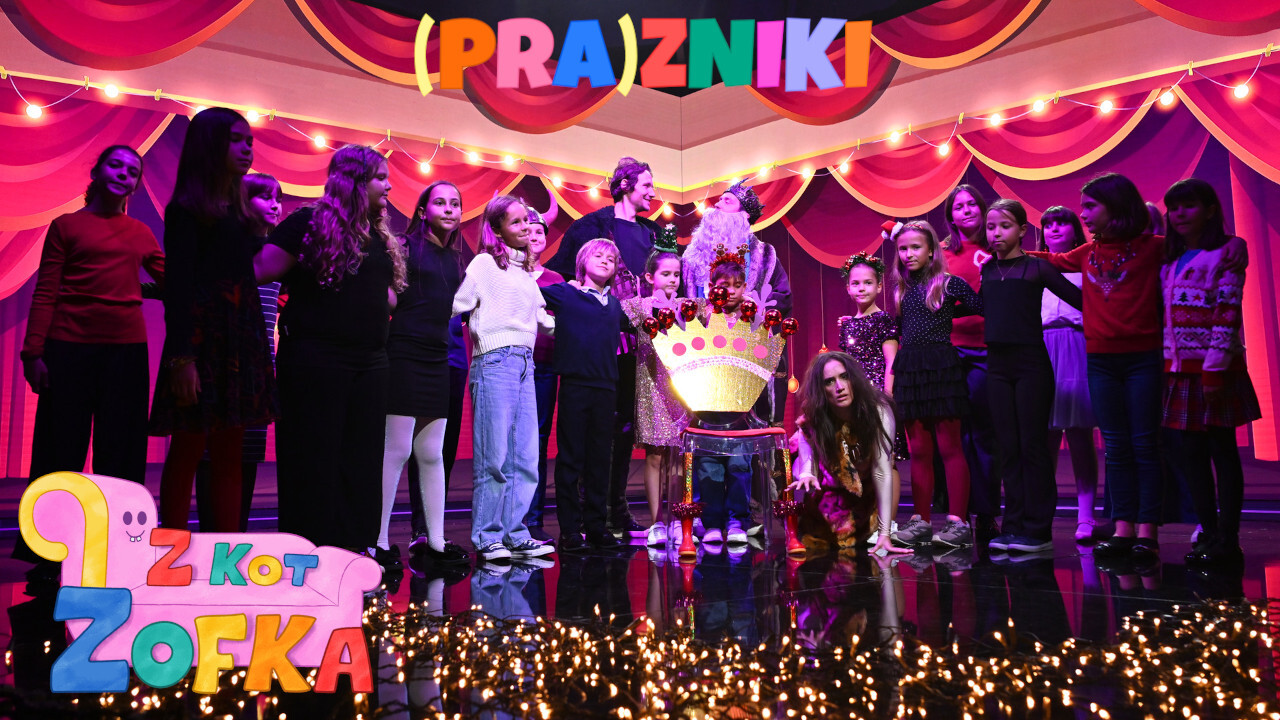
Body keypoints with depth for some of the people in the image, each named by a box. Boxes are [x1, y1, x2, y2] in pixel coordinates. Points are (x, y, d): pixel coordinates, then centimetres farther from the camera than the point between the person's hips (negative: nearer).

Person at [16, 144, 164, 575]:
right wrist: (33, 351, -6)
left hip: (127, 349, 3)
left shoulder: (141, 234, 16)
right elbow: (45, 293, 1)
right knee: (63, 447, 1)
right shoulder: (66, 226, 7)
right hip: (70, 346, -3)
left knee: (120, 451, 4)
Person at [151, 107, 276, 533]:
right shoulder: (187, 209, -3)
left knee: (229, 456, 7)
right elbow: (177, 286, -11)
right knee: (188, 450, -3)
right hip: (202, 336, -7)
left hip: (242, 338, 7)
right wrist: (181, 356, -17)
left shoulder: (239, 209, 18)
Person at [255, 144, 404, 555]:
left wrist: (383, 301, 5)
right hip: (315, 358, -7)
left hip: (369, 361, 7)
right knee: (313, 458, 0)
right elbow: (262, 270, -12)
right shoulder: (309, 223, -5)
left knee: (362, 458, 9)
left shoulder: (380, 237, 15)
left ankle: (354, 545, 18)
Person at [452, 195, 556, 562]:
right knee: (494, 456, -6)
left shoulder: (527, 271, 22)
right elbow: (457, 305, -5)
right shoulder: (485, 263, 2)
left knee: (526, 457, 3)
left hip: (525, 364, 7)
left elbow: (543, 320, 27)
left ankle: (514, 533, 10)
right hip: (495, 362, -7)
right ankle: (487, 537, 3)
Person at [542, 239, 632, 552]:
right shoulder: (563, 293, 2)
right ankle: (569, 529, 8)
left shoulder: (615, 305, 15)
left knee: (600, 459, 9)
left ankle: (596, 526, 18)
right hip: (574, 385, -4)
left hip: (606, 388, 4)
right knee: (570, 458, 0)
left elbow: (635, 325, 30)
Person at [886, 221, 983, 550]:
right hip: (909, 370, 5)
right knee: (919, 449, 7)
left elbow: (983, 308, 0)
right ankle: (921, 522, 11)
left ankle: (958, 522, -1)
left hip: (942, 368, -5)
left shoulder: (949, 284, 0)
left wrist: (951, 313, 3)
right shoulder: (901, 289, 14)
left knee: (949, 446, -4)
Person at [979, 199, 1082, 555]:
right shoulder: (987, 269, 9)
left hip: (1032, 362, -5)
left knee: (1032, 445, -2)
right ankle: (1014, 525, 13)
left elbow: (1079, 299, -4)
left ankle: (1038, 529, 5)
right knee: (1007, 449, 6)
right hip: (997, 364, 5)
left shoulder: (1036, 267, -4)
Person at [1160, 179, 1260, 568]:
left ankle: (1228, 541, 6)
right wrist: (1167, 369, 8)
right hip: (1180, 369, 7)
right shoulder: (1170, 262, 15)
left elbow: (1227, 316, -13)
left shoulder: (1224, 256, -5)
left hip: (1214, 370, -7)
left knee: (1223, 452, 0)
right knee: (1190, 453, 7)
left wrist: (1215, 369, -19)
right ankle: (1209, 534, 16)